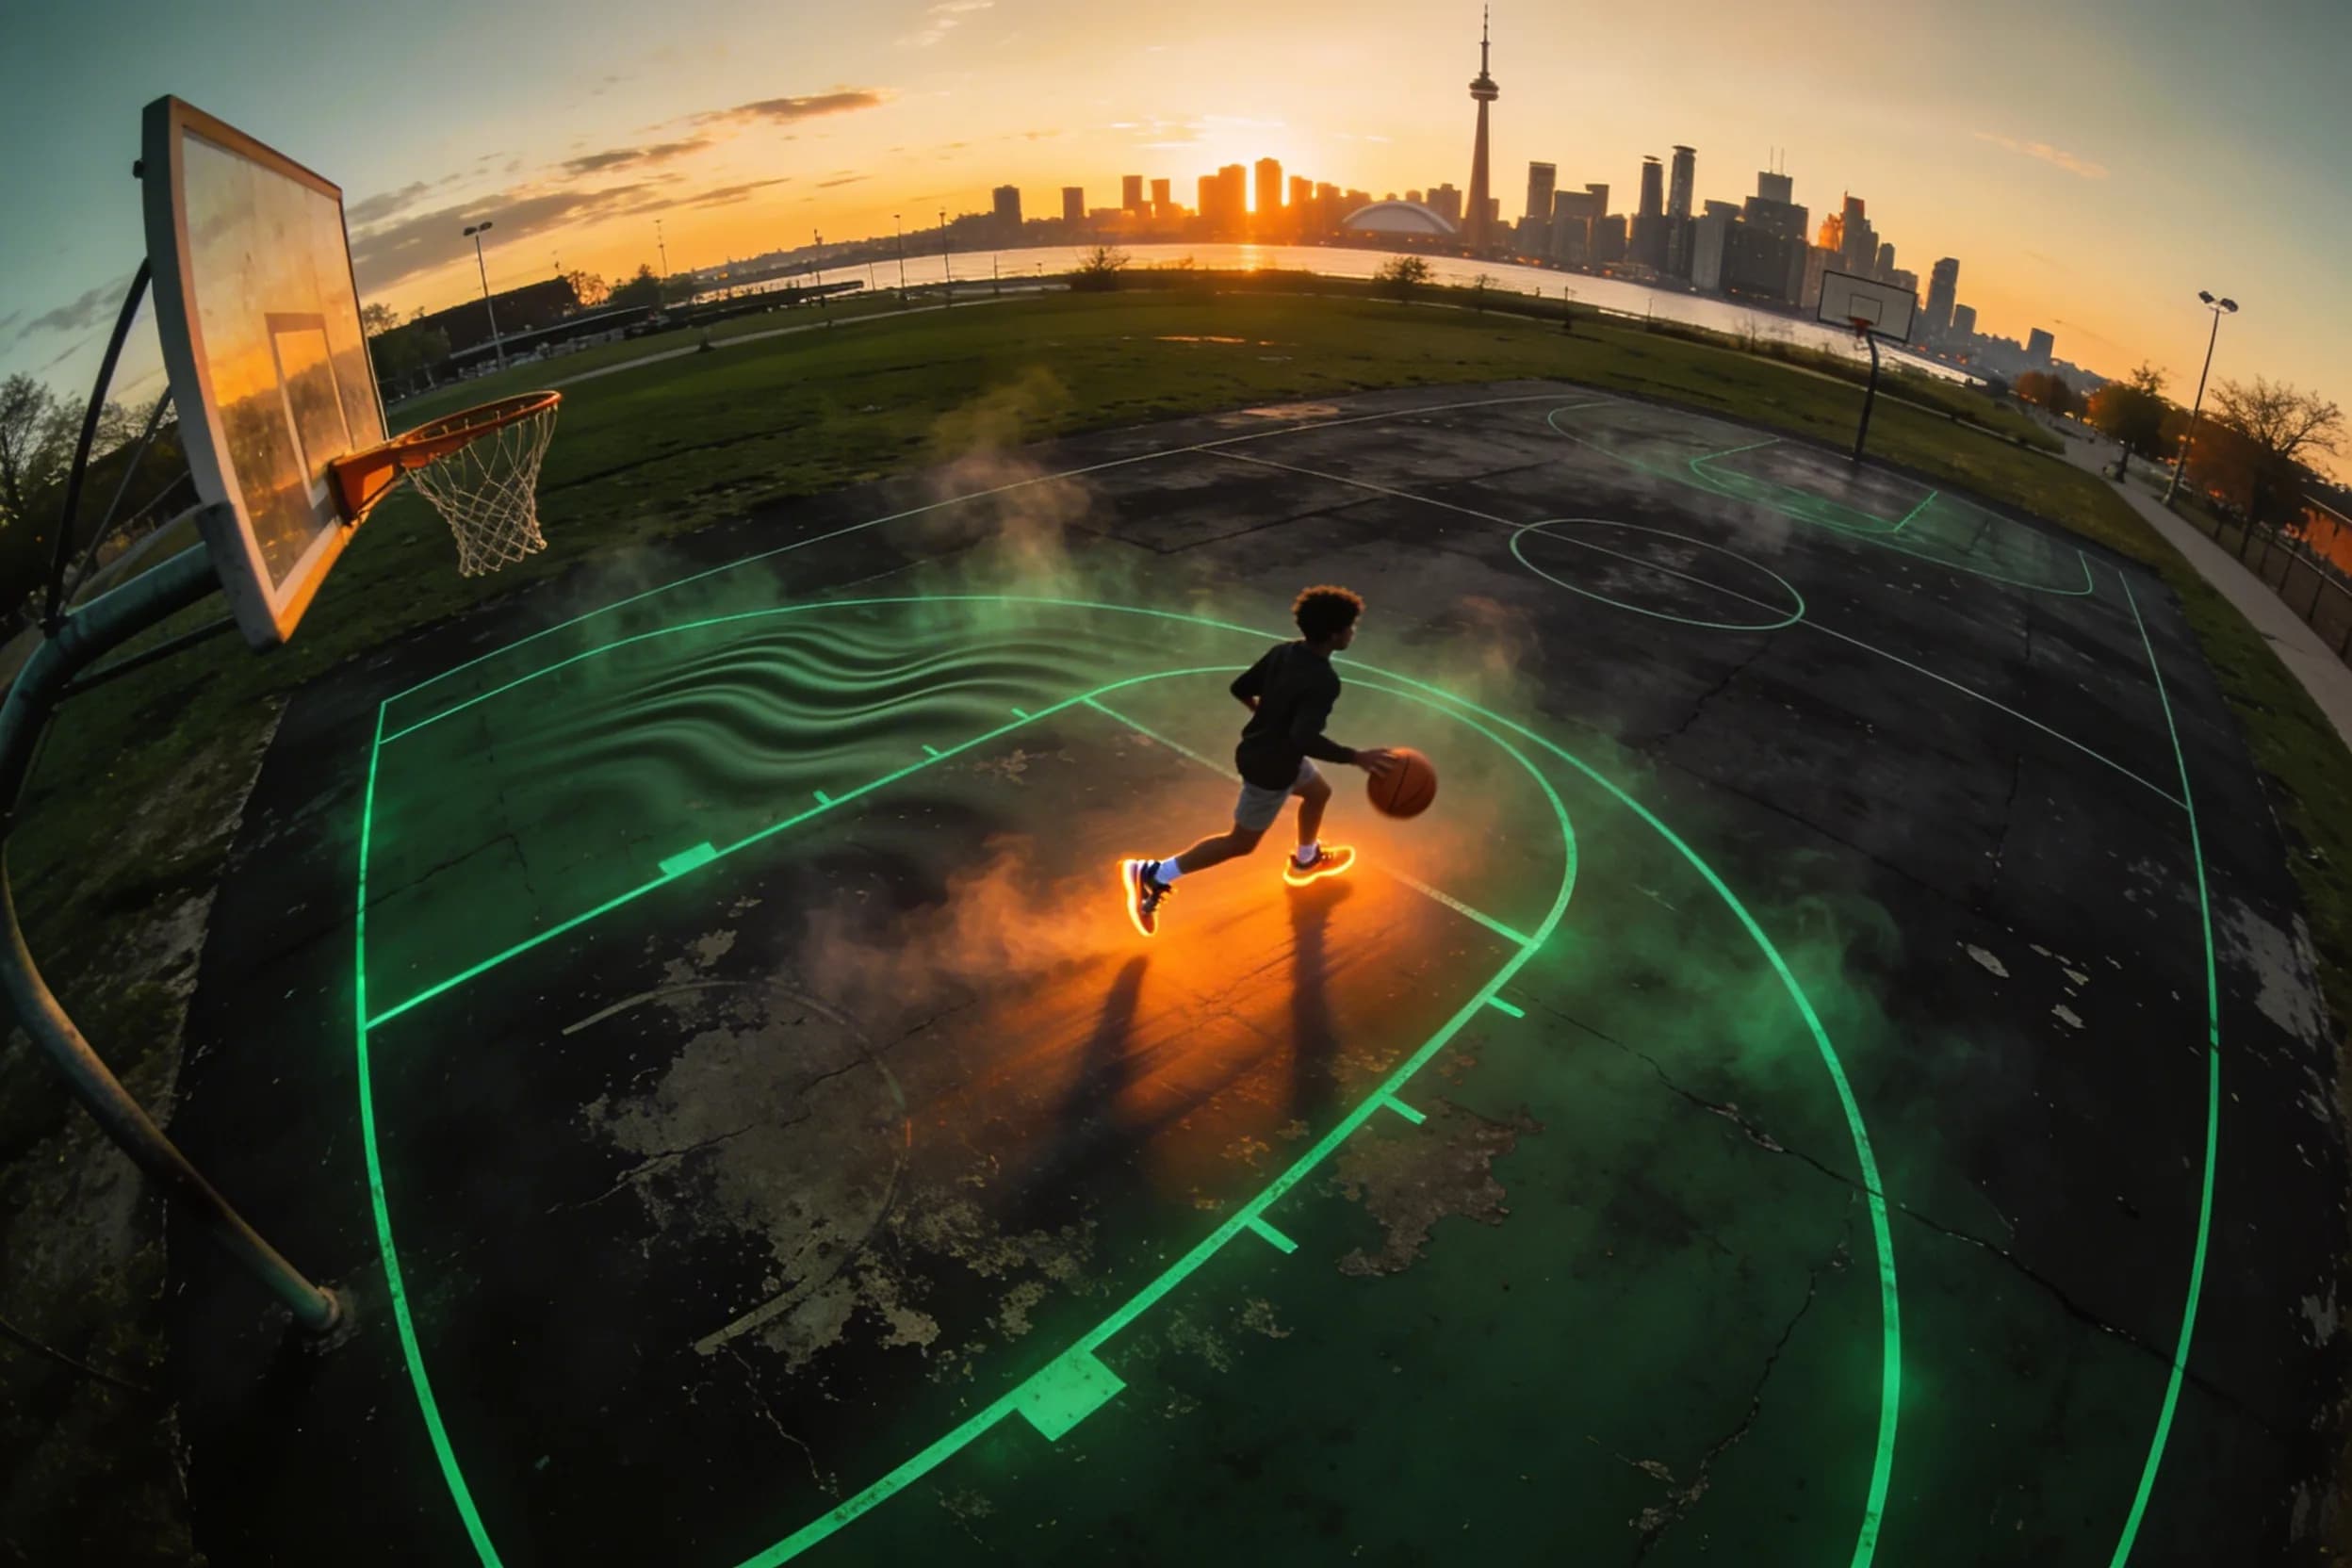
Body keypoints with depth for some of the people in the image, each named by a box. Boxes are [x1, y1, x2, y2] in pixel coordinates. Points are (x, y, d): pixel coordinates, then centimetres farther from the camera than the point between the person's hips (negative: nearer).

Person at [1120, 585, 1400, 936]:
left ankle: (1305, 861, 54)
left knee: (1318, 793, 30)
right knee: (1241, 842, 7)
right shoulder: (1324, 681, -30)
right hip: (1272, 768, -9)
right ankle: (1152, 874, 8)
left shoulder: (1282, 652, -5)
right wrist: (1356, 757, -34)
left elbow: (1241, 688, 5)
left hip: (1260, 749, 9)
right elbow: (1304, 739, -39)